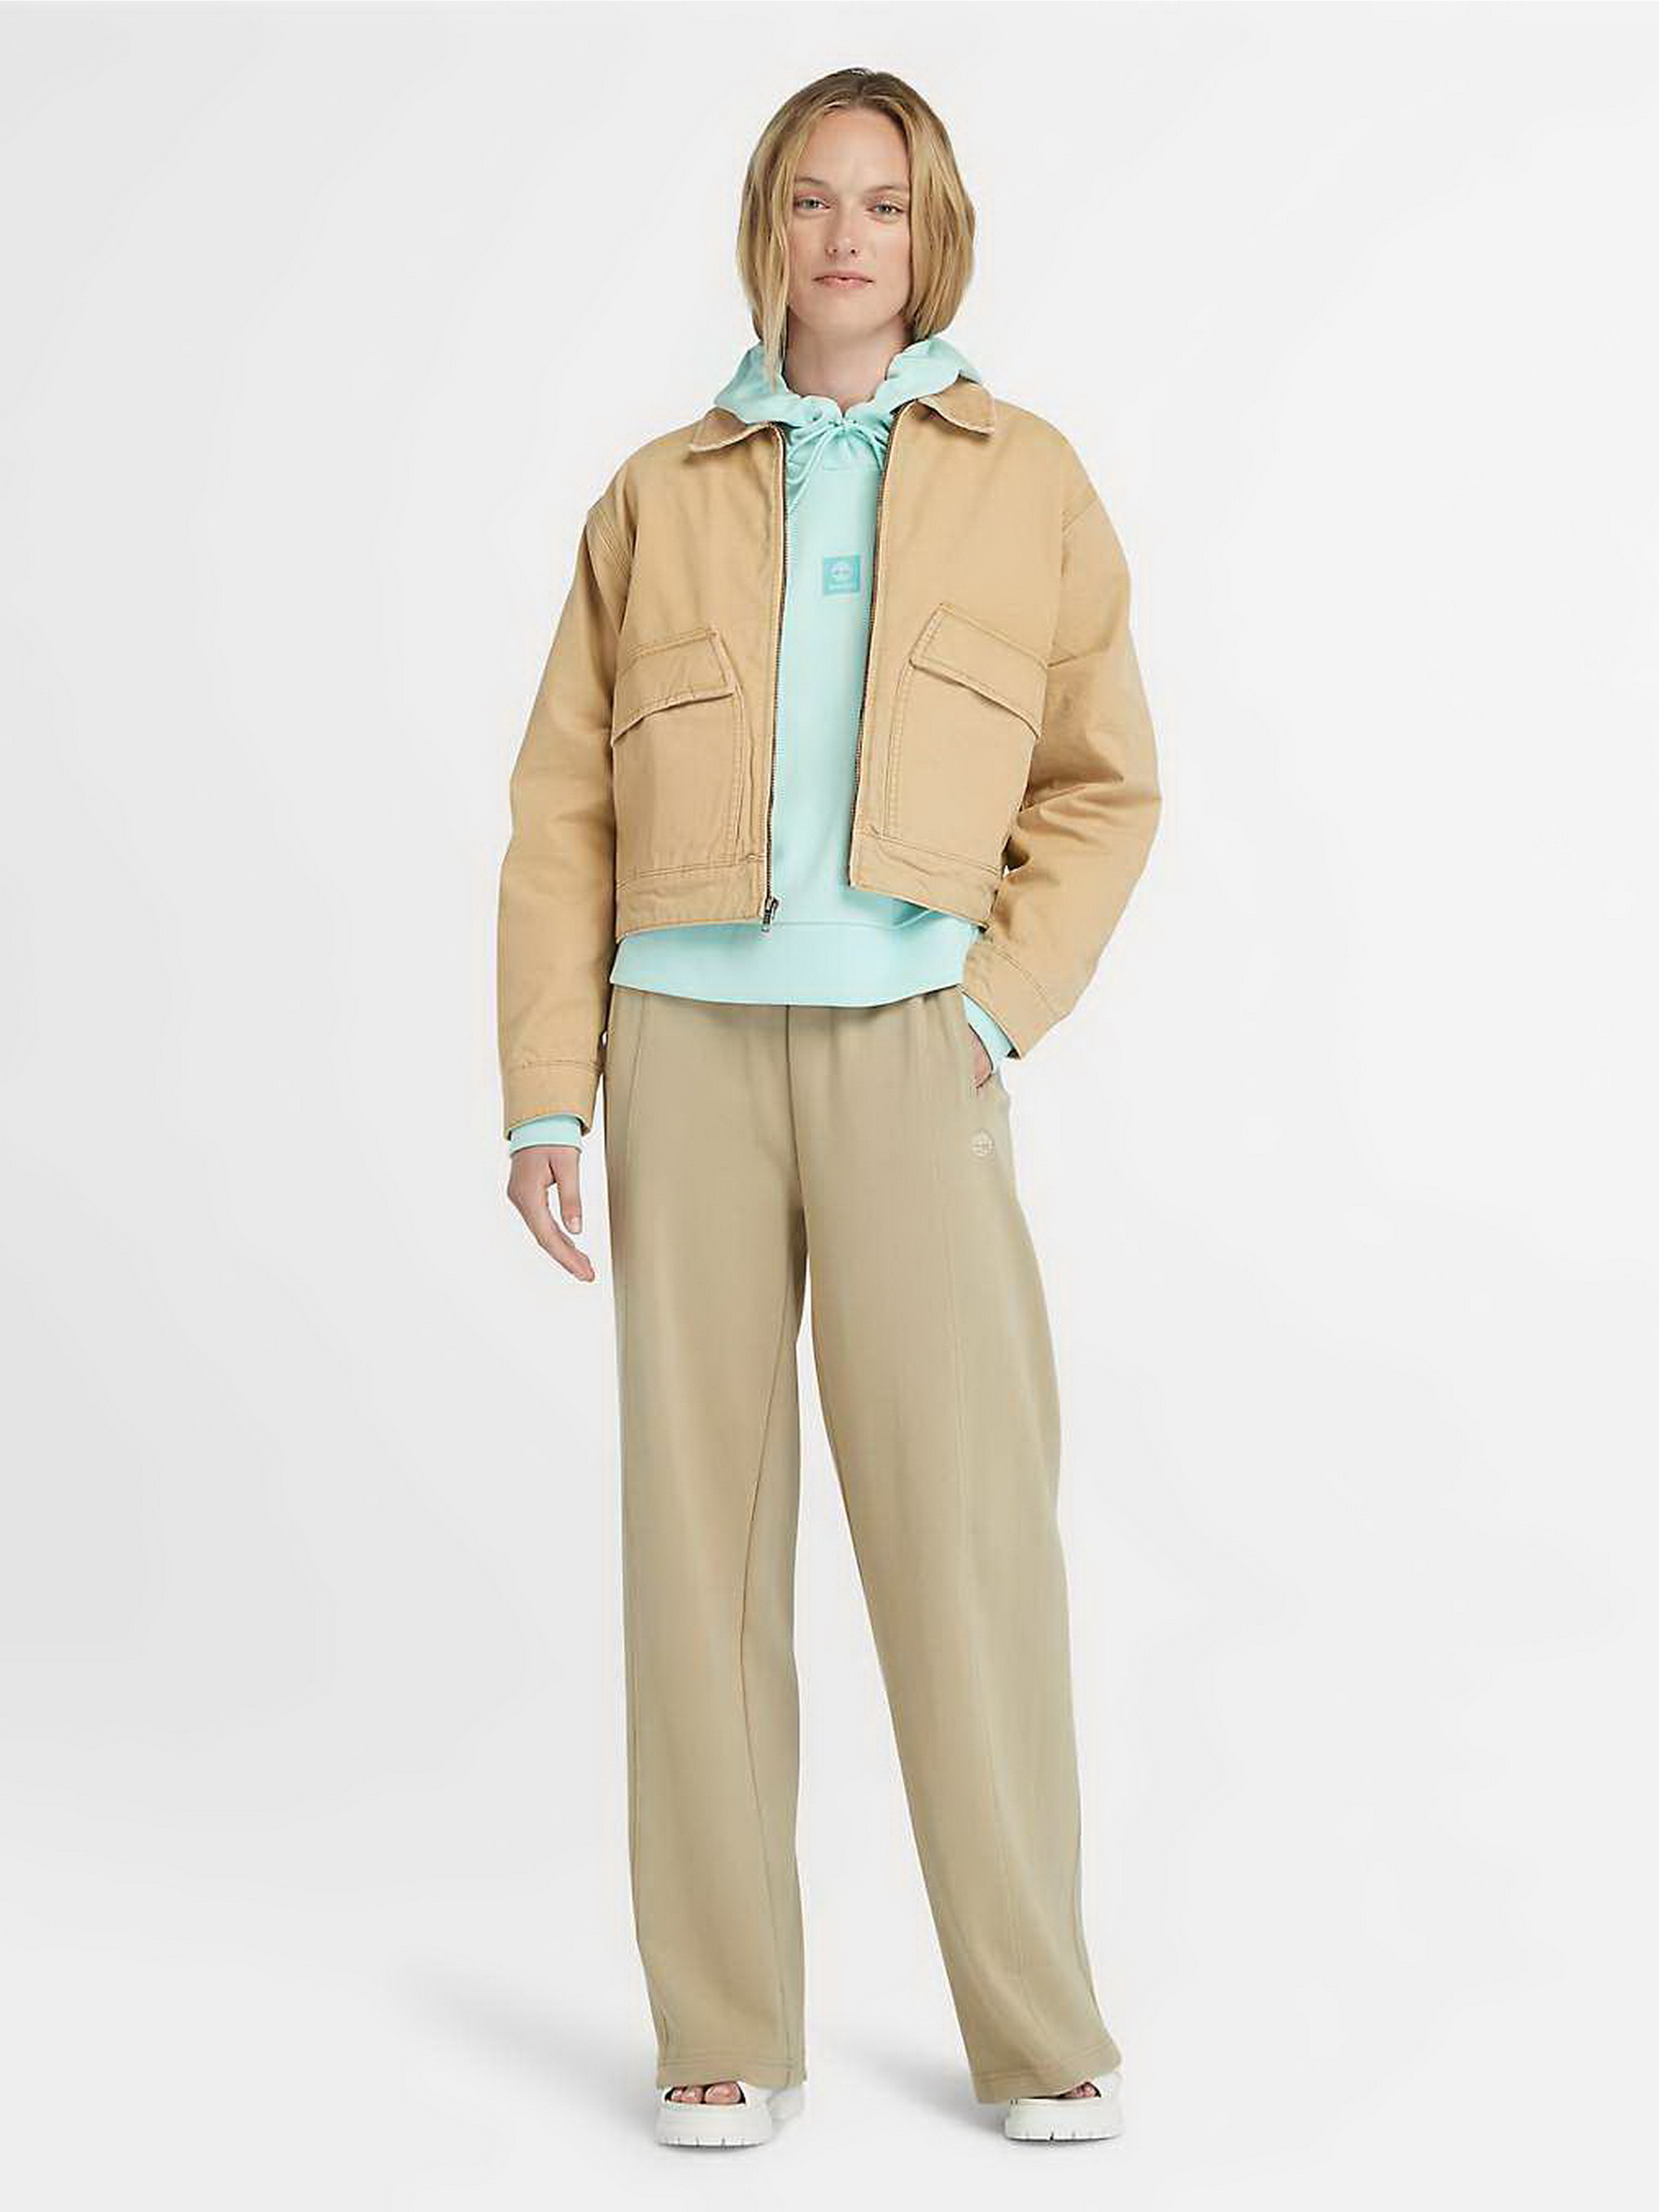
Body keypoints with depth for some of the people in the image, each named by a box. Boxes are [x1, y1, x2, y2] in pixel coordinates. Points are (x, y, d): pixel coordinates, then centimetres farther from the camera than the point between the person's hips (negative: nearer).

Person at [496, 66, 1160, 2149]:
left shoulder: (1027, 478, 9)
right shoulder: (658, 497, 10)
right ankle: (726, 2030, 9)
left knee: (970, 1524, -7)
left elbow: (1102, 785, 9)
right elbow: (565, 812, 7)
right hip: (689, 1043, 1)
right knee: (701, 1524, 1)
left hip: (910, 1050, -1)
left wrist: (1003, 1013, -6)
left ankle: (1036, 2027, 5)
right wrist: (546, 1101, -2)